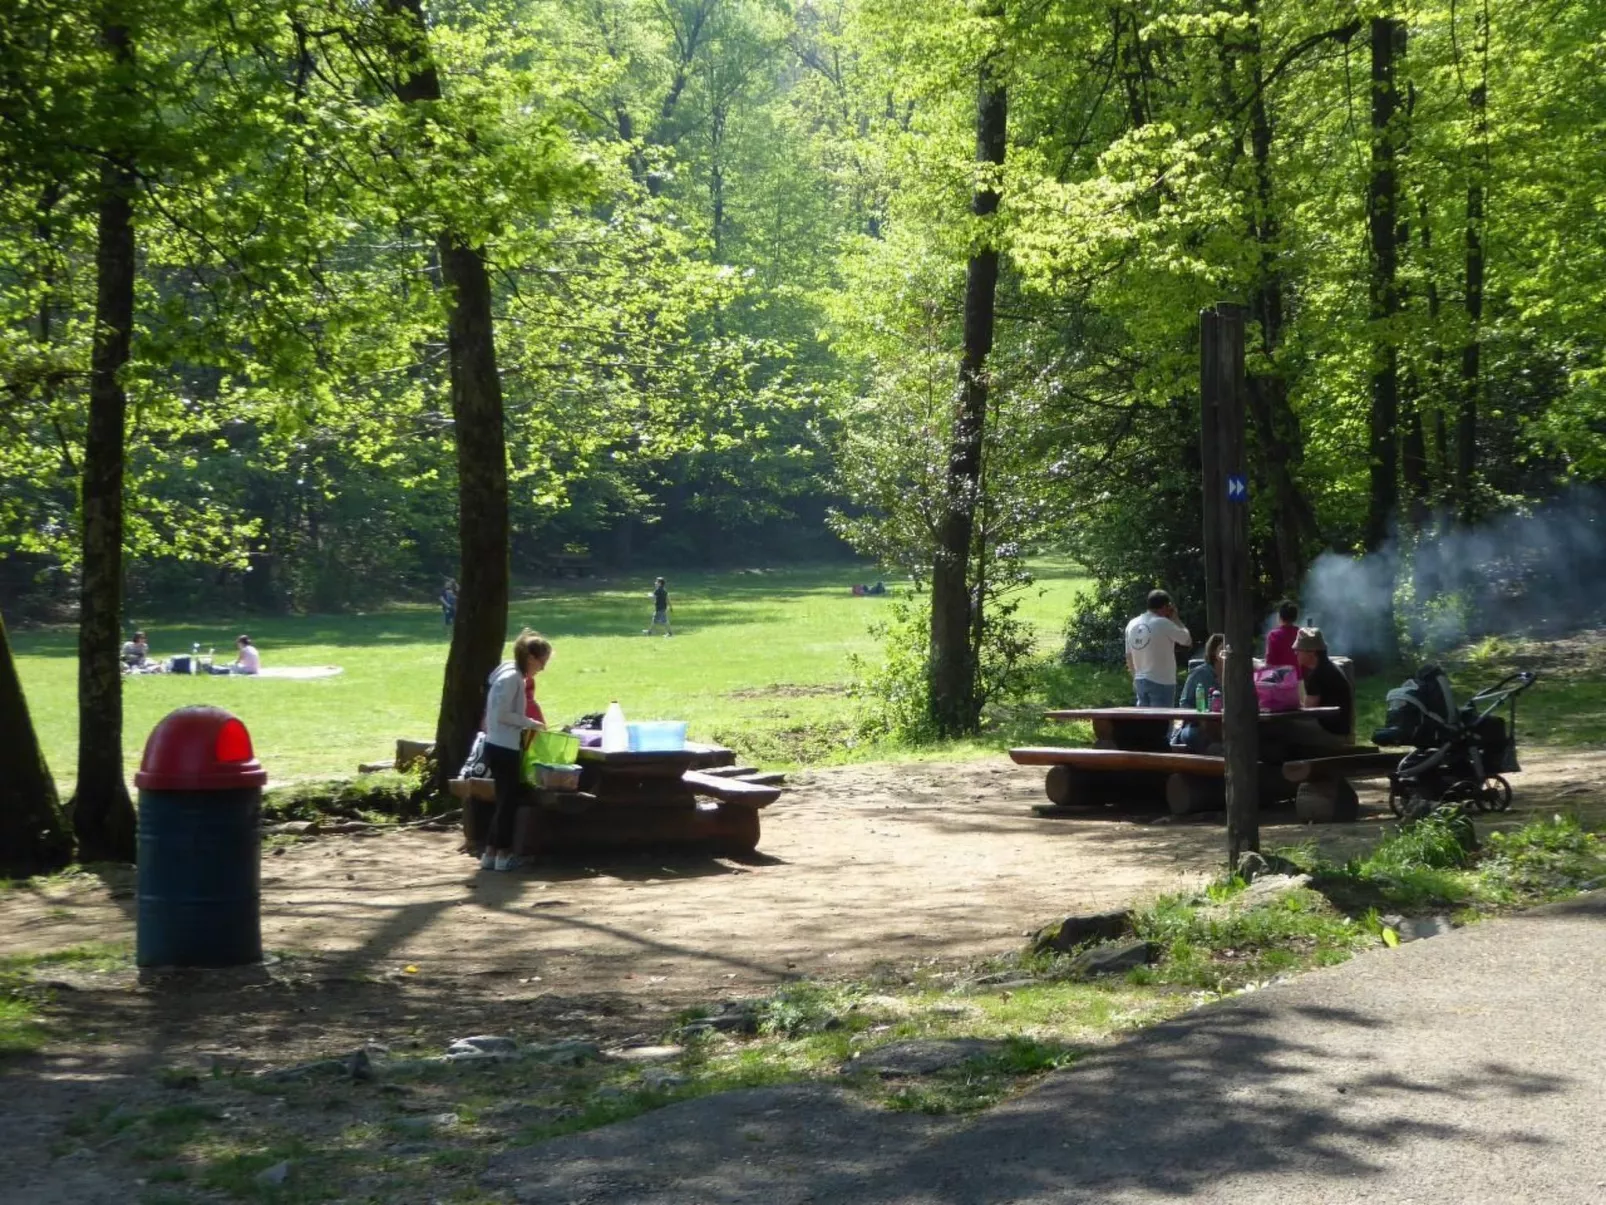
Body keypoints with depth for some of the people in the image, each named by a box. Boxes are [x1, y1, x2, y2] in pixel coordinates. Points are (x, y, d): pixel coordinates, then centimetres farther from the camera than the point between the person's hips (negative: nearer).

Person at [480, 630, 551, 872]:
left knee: (505, 800, 13)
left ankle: (490, 853, 17)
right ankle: (503, 854, 4)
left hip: (502, 746, 10)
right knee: (508, 800, -2)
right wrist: (529, 723, -13)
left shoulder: (513, 674, 13)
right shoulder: (512, 677, -18)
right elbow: (501, 714, -22)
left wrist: (527, 725, 11)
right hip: (503, 748, -10)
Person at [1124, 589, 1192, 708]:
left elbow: (1129, 656, 12)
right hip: (1161, 682, -7)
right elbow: (1187, 640, -3)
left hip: (1140, 681, 7)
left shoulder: (1132, 624, 7)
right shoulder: (1163, 624, -13)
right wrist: (1175, 618, 5)